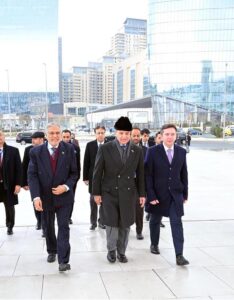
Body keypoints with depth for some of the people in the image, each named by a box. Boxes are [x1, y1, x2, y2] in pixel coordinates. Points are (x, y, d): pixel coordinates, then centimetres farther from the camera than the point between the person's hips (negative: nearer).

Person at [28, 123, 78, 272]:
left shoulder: (69, 149, -7)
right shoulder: (36, 151, -7)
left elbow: (74, 173, -2)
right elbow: (32, 175, -9)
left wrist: (66, 187, -19)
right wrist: (36, 196, -20)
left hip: (64, 197, -2)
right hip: (45, 197, 2)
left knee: (64, 227, -5)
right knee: (48, 227, 19)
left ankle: (63, 261, 0)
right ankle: (52, 251, 41)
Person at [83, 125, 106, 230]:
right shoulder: (90, 145, -1)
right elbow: (86, 162, 0)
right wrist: (85, 177, -2)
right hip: (93, 177, 1)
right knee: (93, 200, 9)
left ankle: (102, 221, 20)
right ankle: (93, 222, 20)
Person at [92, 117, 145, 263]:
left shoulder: (137, 150, 2)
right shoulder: (105, 148, -5)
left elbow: (140, 174, 7)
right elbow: (98, 172, -2)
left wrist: (142, 194, 5)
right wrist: (96, 192, -3)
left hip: (128, 193, 2)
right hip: (109, 192, -2)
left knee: (125, 225, 8)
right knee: (112, 223, 0)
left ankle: (121, 251, 27)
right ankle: (111, 249, 25)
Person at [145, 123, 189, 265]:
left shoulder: (181, 152, 1)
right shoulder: (153, 151, -9)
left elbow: (184, 174, 7)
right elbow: (148, 175, -9)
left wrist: (185, 193, 7)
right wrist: (151, 195, -13)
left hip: (176, 194, 2)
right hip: (158, 193, -1)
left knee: (177, 223, -5)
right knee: (155, 221, 16)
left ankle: (179, 255, -2)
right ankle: (154, 244, 38)